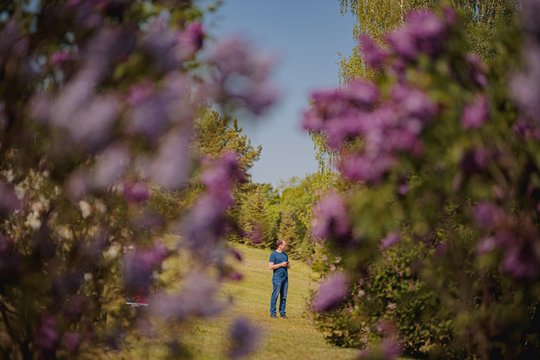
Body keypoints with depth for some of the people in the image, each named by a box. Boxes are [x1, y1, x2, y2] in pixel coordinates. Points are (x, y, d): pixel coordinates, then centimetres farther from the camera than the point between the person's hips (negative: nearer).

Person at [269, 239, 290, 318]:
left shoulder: (285, 254, 17)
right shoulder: (273, 254, -4)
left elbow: (288, 267, 23)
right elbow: (270, 267, -12)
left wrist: (288, 265, 0)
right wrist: (281, 264, -14)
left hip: (285, 278, 7)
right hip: (277, 278, -7)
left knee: (284, 296, 6)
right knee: (275, 295, -6)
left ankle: (282, 312, 11)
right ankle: (273, 313, -1)